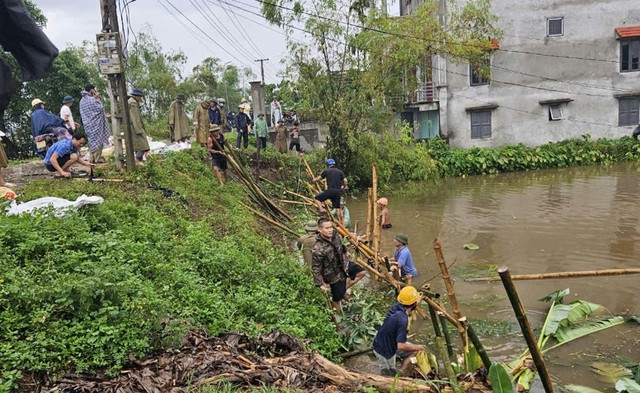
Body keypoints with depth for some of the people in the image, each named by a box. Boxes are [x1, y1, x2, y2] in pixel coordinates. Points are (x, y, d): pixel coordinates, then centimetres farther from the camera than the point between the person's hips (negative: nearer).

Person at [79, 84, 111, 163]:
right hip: (95, 123, -8)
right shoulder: (91, 99, -16)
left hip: (88, 123, 8)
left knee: (92, 139, 14)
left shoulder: (82, 100, 11)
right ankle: (97, 158, -1)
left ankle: (91, 158, 16)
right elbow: (100, 108, -13)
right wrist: (98, 99, -6)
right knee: (97, 140, -2)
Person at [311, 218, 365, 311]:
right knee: (338, 297, 10)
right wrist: (320, 284, -18)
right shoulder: (317, 249, -36)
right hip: (334, 274, -6)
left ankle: (344, 289, 23)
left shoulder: (334, 235, -15)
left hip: (344, 264, 7)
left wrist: (345, 253, 29)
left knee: (361, 272, 10)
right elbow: (316, 268, -24)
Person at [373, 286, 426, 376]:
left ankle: (401, 372, 21)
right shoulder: (402, 319, -33)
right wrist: (417, 347, -16)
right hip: (384, 352, -8)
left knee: (415, 351, 16)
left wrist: (419, 300, 24)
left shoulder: (397, 307, -10)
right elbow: (401, 346, -31)